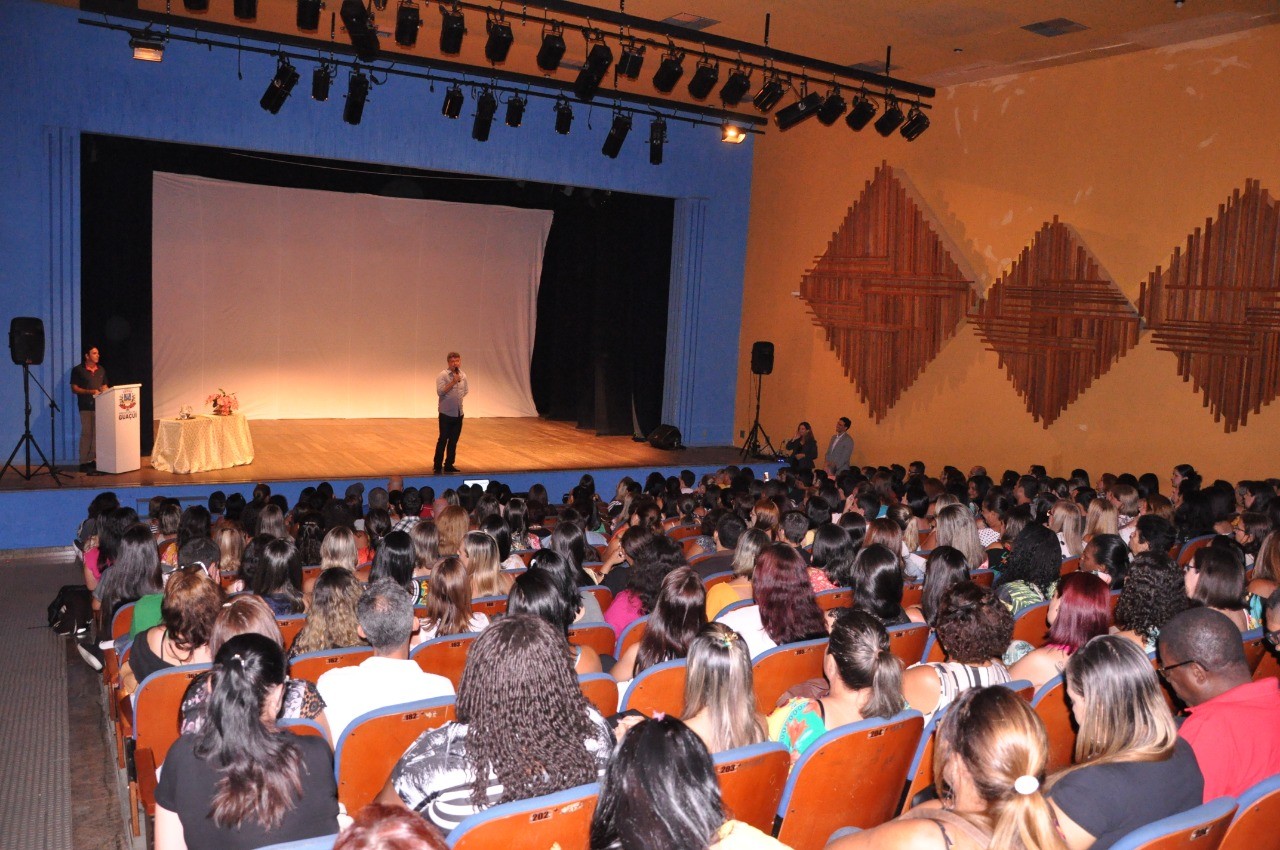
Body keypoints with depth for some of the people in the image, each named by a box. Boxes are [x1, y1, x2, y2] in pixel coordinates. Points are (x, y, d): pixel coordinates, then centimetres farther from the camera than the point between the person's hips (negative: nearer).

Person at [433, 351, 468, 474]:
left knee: (454, 441, 10)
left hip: (459, 413, 5)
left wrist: (457, 399, 10)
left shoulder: (463, 375, 7)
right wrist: (453, 382, -23)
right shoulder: (442, 375, -11)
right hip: (446, 413, -5)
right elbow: (440, 391, -21)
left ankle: (449, 465, 19)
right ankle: (437, 465, 8)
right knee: (443, 440, -1)